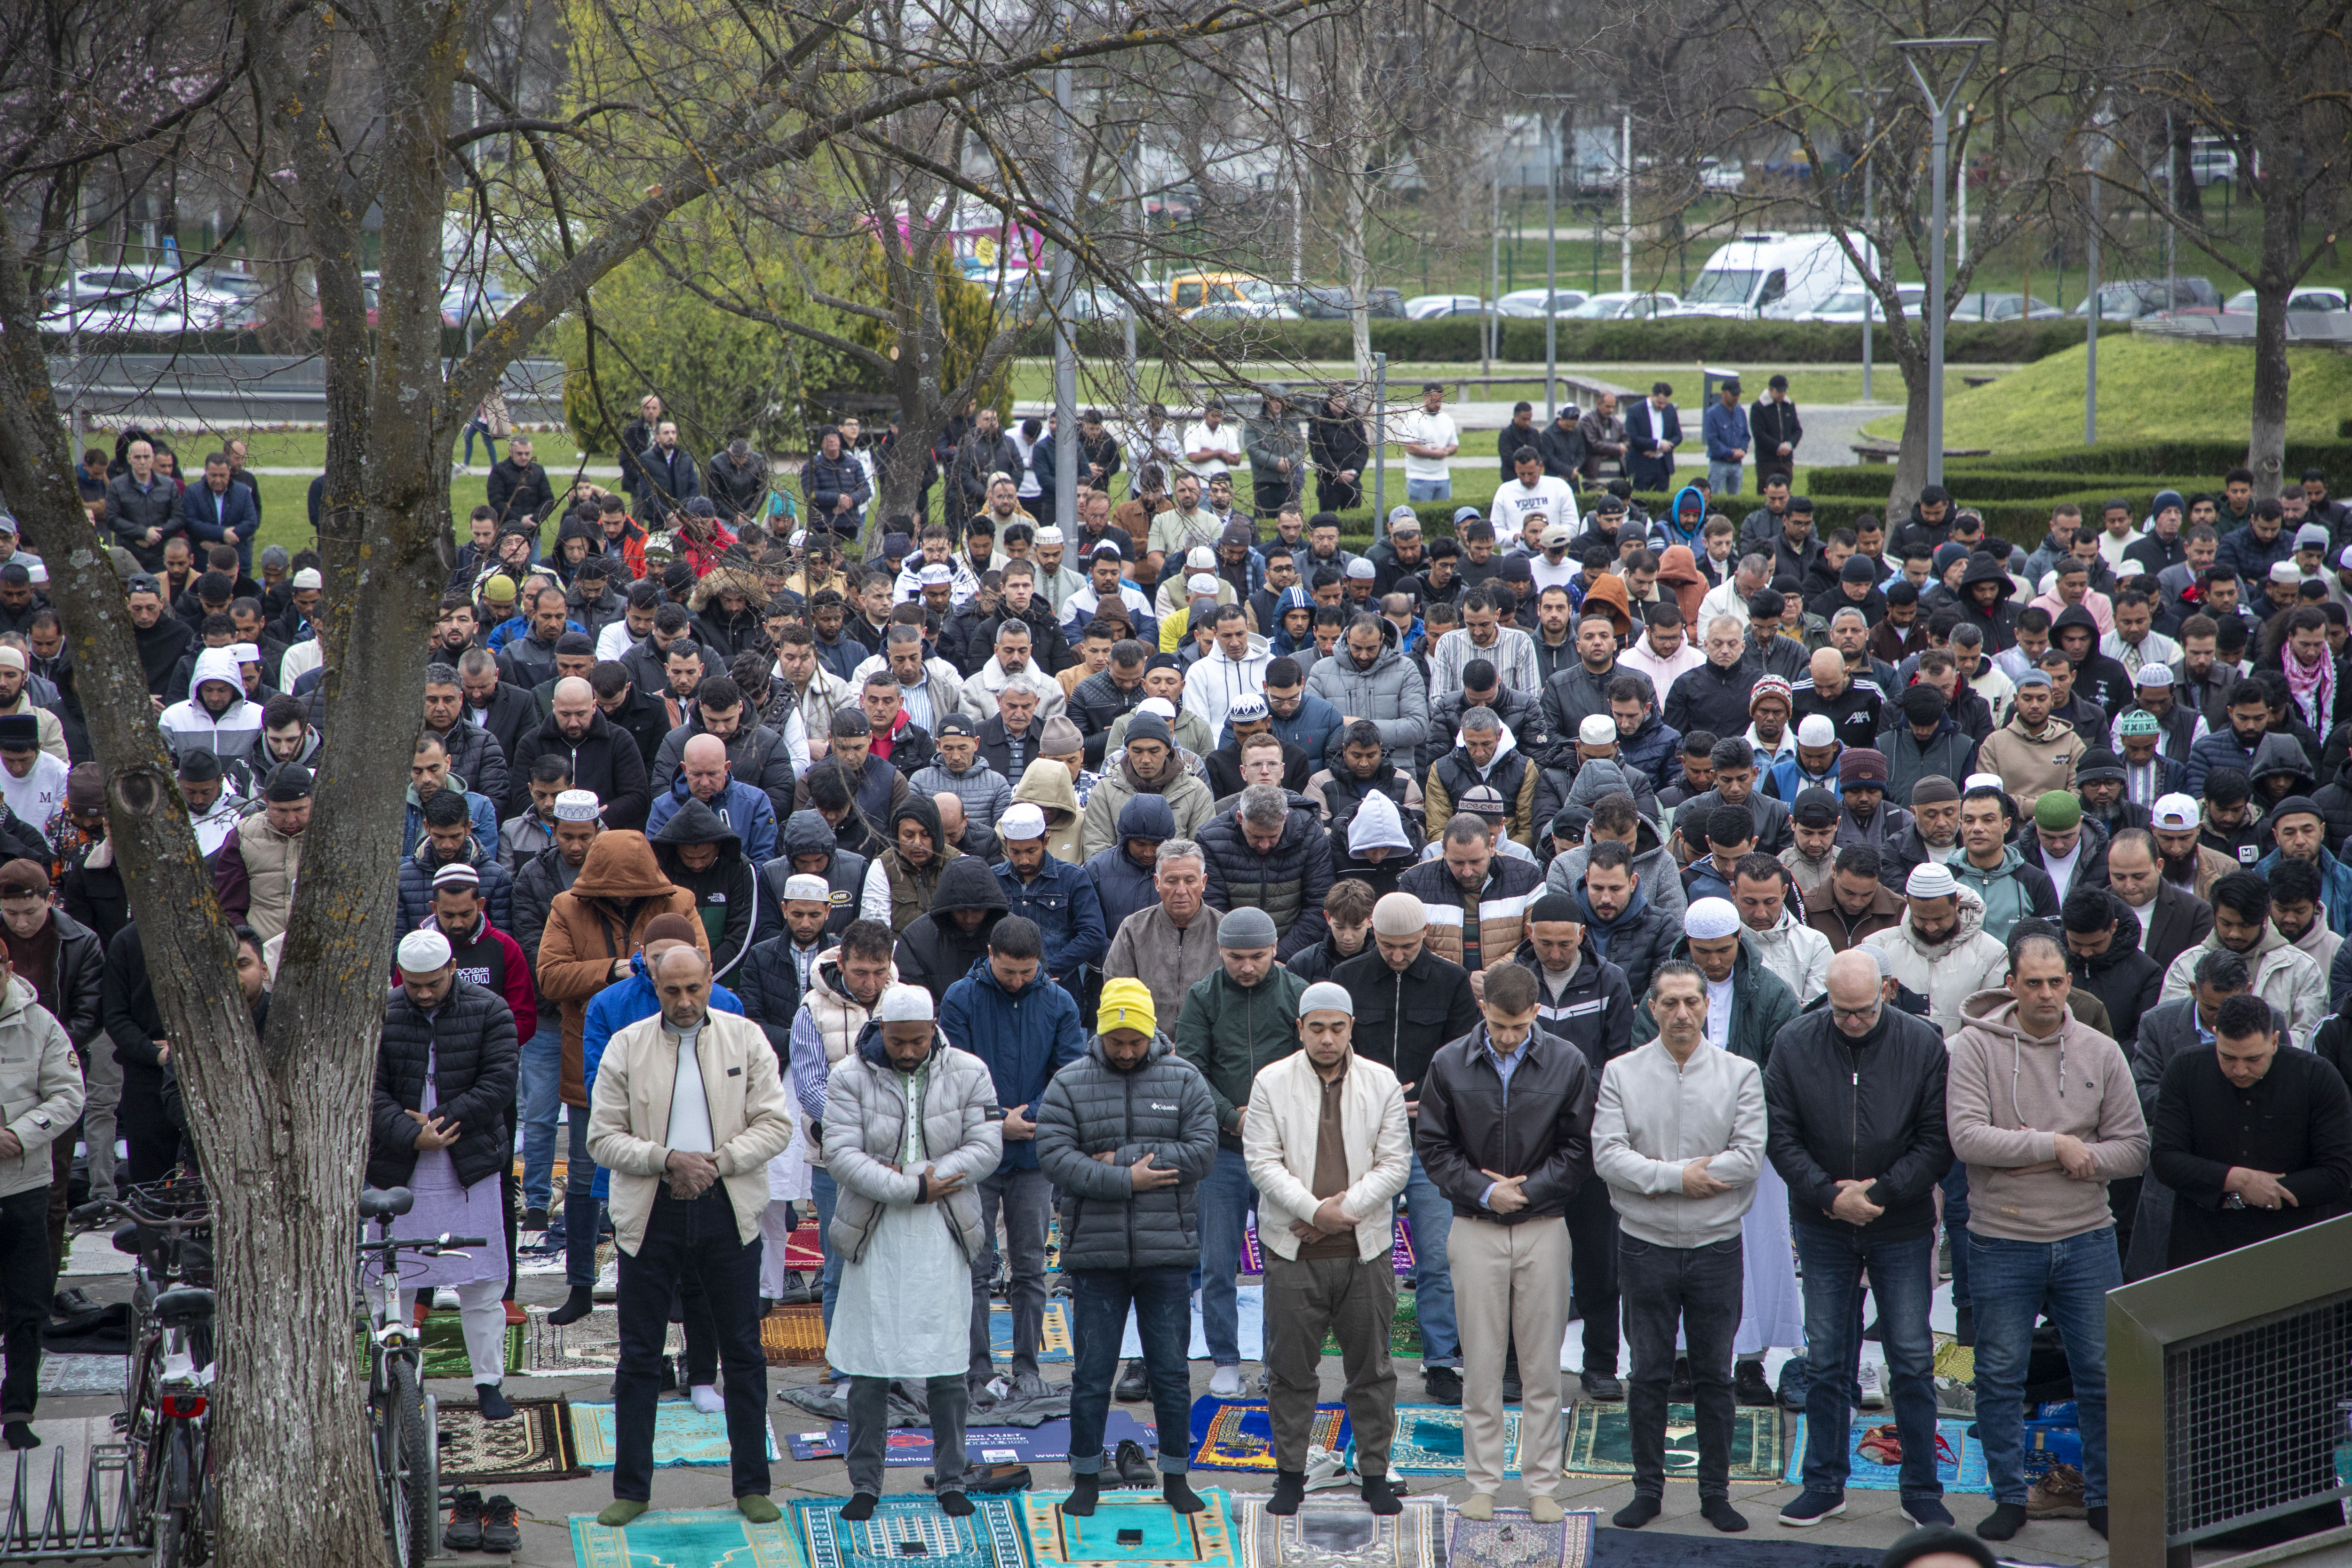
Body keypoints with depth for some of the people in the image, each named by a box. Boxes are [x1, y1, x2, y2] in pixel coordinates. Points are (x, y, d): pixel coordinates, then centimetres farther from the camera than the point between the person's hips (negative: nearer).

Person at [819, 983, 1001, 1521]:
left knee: (946, 1366, 4)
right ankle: (864, 1483, 11)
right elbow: (841, 1155, -11)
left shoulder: (967, 1074, 2)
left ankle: (951, 1480, 14)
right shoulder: (850, 1077, -3)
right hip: (875, 1236, -1)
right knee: (869, 1365, 2)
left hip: (943, 1235, 1)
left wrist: (919, 1177, -14)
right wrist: (913, 1188, -18)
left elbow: (986, 1147, -4)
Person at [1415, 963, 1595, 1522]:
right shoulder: (1450, 1065, 0)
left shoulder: (1567, 1064, -1)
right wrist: (1483, 1191, -8)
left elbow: (1580, 1150, 2)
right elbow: (1432, 1146, 3)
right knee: (1481, 1361, 3)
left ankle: (1542, 1483, 10)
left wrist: (1528, 1188, -8)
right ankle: (1483, 1482, 10)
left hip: (1544, 1228, 0)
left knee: (1543, 1362, 3)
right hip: (1476, 1228, 0)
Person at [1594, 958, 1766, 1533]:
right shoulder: (1621, 1073, 0)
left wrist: (1655, 1173, -12)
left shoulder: (1740, 1075, -1)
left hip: (1716, 1247, 0)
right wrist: (1680, 1177, -17)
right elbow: (1607, 1156, -9)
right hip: (1645, 1247, 0)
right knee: (1649, 1373, 7)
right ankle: (1648, 1489, 15)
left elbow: (1749, 1157, -11)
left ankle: (1716, 1491, 16)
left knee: (1714, 1376, 7)